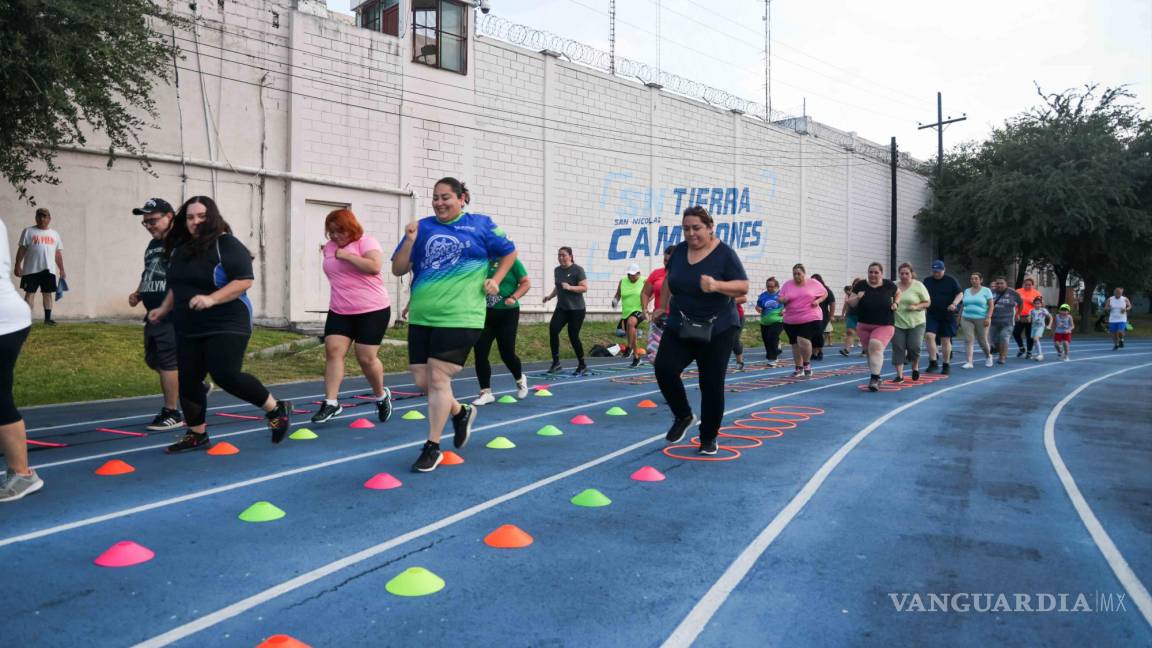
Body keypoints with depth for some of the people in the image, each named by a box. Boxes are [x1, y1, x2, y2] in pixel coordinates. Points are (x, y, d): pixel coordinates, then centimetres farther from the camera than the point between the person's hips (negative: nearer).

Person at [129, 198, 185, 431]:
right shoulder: (153, 245, 17)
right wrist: (138, 293, 12)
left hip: (173, 315, -10)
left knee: (167, 362, -5)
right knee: (152, 360, 15)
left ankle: (172, 413, 7)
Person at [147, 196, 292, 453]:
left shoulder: (227, 244, -10)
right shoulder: (180, 247, 14)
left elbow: (244, 281, -19)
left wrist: (211, 299, -27)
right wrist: (163, 309, 20)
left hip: (226, 326, -8)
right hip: (188, 330, 8)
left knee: (226, 376, -18)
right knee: (188, 381, 7)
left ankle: (277, 410, 0)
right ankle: (197, 435, 22)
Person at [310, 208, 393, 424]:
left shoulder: (366, 241, -9)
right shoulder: (330, 246, 12)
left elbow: (374, 266, -27)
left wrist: (346, 255, -22)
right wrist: (326, 256, 14)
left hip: (372, 310, -6)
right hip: (339, 311, 6)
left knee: (366, 358, -3)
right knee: (333, 351, -8)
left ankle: (381, 396, 22)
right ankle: (331, 402, -4)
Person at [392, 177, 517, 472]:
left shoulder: (480, 224, 3)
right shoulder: (422, 228, 9)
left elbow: (509, 252, 15)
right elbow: (398, 270, 6)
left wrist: (495, 280, 2)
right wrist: (409, 241, -8)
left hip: (459, 318, -5)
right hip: (421, 318, 5)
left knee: (438, 379, -7)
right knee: (422, 381, 6)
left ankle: (432, 447, 7)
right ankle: (461, 412, 34)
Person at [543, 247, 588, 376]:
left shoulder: (577, 270, -9)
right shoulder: (557, 270, 10)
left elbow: (584, 288, -13)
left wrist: (570, 287, -26)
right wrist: (550, 296, 5)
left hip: (576, 309, -5)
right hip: (561, 308, 5)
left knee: (573, 336, -3)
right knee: (553, 330, -16)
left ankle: (582, 366, 16)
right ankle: (556, 363, -9)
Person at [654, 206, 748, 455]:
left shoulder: (725, 254, -11)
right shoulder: (679, 250, 3)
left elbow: (743, 287, -14)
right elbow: (669, 279, 20)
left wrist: (716, 285, -30)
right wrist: (663, 306, 22)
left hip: (717, 330, -4)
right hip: (680, 326, 4)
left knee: (712, 384, -1)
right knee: (664, 368, -15)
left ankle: (709, 437, 17)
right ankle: (683, 416, 8)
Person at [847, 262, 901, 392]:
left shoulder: (888, 285, -3)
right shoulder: (861, 285, -4)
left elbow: (898, 293, 18)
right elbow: (850, 302, 1)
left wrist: (896, 303, 1)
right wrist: (857, 297, -19)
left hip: (884, 325, -3)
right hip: (864, 326, 3)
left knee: (876, 346, -25)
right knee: (870, 351, 11)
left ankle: (875, 379, -24)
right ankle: (876, 377, 30)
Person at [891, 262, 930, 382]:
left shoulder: (918, 286, -1)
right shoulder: (894, 286, 6)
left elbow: (927, 302, 2)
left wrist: (916, 307, -14)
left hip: (916, 323, -2)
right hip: (898, 323, 2)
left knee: (914, 347, -8)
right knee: (898, 348, -4)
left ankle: (915, 367, 22)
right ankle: (899, 375, 2)